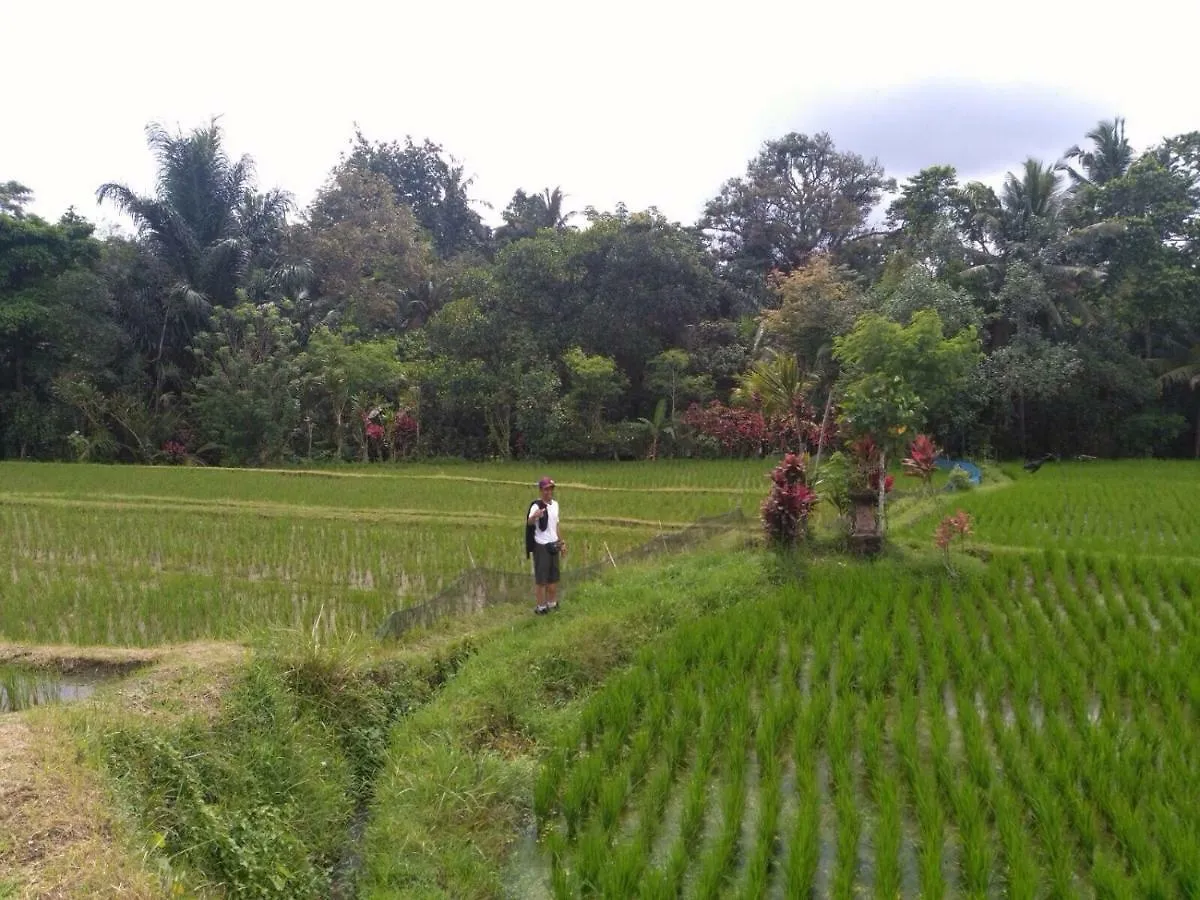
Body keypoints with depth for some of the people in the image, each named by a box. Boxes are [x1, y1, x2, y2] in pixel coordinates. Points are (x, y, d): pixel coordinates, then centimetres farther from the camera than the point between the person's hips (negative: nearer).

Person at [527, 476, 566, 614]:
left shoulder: (555, 504, 7)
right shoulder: (537, 505, -17)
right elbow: (529, 522, -36)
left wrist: (562, 543, 20)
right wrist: (534, 516, -58)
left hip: (554, 544, 7)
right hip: (541, 546, -7)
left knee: (554, 577, 15)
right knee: (541, 578, -1)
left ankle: (552, 603, 28)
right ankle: (541, 606, 8)